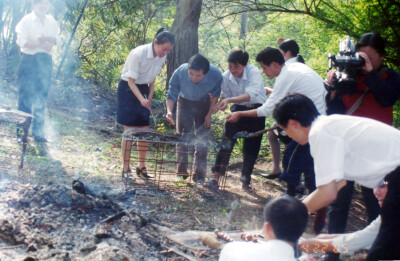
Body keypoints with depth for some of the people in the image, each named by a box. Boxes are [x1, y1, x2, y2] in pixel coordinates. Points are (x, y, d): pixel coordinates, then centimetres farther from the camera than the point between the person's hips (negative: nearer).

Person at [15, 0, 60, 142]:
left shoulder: (51, 21, 9)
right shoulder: (27, 20, -5)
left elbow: (58, 39, 5)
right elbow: (21, 41, -13)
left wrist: (46, 38, -14)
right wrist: (41, 45, -19)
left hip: (45, 60, 4)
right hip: (29, 60, -4)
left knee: (41, 98, 8)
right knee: (25, 95, 0)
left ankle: (38, 131, 15)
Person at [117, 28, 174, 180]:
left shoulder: (162, 56, -6)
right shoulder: (138, 54, -26)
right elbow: (131, 81, -23)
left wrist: (150, 97, 3)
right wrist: (141, 99, -35)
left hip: (144, 89, 6)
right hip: (128, 89, -6)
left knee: (145, 130, 5)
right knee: (129, 130, -6)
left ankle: (141, 166, 17)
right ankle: (126, 169, 3)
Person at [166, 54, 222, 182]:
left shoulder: (216, 75, -31)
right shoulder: (180, 72, -34)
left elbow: (215, 96, -10)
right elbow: (171, 94, -19)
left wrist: (209, 114, -7)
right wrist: (169, 110, -36)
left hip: (203, 105, 0)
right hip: (185, 102, 0)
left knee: (202, 139, -2)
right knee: (182, 137, -1)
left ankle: (199, 174, 6)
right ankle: (181, 172, 10)